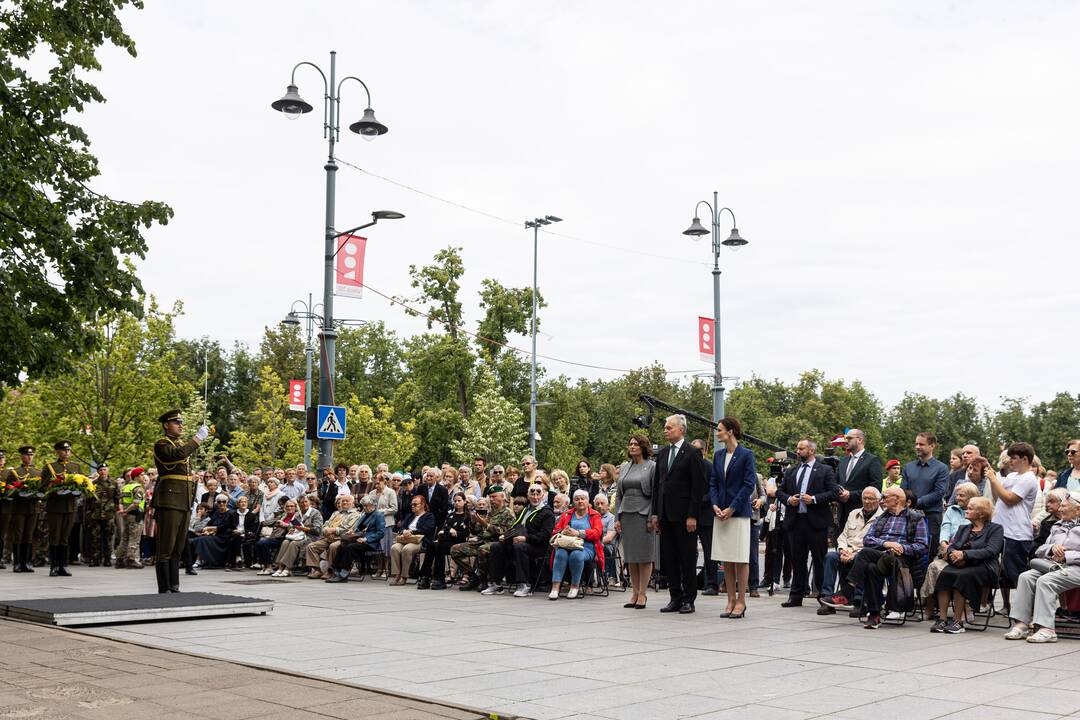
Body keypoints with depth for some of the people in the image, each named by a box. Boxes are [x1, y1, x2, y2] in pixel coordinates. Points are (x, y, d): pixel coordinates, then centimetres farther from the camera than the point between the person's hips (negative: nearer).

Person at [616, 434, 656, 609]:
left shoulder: (652, 467, -2)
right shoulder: (624, 467, 14)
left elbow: (655, 494, -6)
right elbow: (618, 495, 15)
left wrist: (652, 518, -13)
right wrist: (617, 518, 7)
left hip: (643, 515, -5)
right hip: (627, 515, 5)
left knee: (644, 556, -2)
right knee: (630, 557, 7)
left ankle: (642, 593, 3)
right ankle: (634, 593, 13)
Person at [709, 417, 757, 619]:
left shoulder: (746, 455, -5)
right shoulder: (718, 456, 12)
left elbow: (749, 484, -10)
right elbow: (713, 483, 12)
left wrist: (732, 508, -14)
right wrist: (715, 505, -4)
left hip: (739, 513, -6)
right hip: (721, 512, 6)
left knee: (741, 559, -1)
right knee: (726, 560, 7)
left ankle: (741, 602, 5)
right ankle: (731, 601, 13)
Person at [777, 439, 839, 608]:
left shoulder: (825, 470, 2)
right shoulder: (791, 471, 16)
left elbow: (833, 492, -6)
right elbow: (779, 491, 17)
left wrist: (814, 499, -15)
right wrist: (788, 499, -3)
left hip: (816, 521, -4)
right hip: (794, 521, 5)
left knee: (819, 560, -1)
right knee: (797, 560, 9)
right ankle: (796, 596, 14)